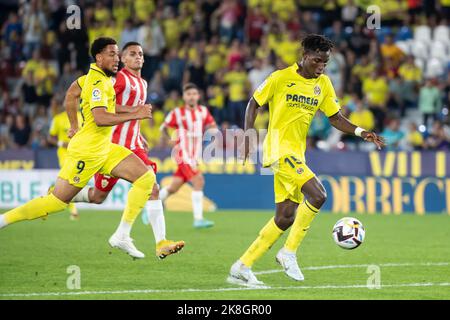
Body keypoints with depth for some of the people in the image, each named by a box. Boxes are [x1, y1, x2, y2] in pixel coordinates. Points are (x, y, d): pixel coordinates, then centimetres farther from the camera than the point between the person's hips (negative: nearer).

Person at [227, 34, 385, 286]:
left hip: (296, 154, 7)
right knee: (317, 194, -24)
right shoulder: (281, 78, -7)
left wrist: (360, 132, -2)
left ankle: (242, 267, 14)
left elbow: (335, 117, 13)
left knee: (286, 218, 6)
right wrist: (248, 134, -11)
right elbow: (254, 104, 2)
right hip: (279, 149, -7)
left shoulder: (323, 84, 10)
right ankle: (289, 252, -12)